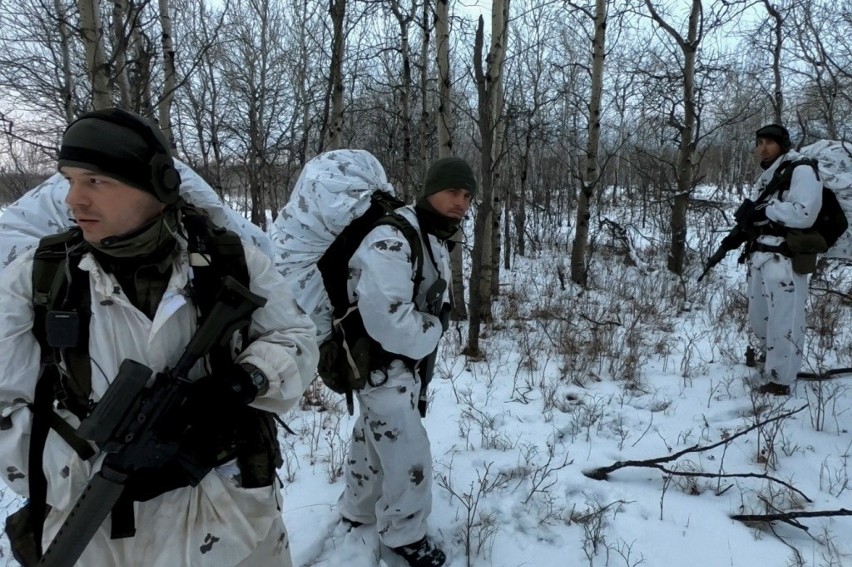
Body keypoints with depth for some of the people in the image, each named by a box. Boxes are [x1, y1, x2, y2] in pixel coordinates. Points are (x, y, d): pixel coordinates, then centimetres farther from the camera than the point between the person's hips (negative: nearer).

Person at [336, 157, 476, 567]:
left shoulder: (436, 240, 8)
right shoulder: (391, 239, -27)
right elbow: (387, 318, -35)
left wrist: (429, 329, -2)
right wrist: (432, 332, -18)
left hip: (406, 360, 10)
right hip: (380, 364, -10)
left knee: (373, 437, 25)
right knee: (409, 452, 0)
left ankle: (358, 509, 47)